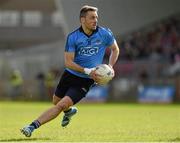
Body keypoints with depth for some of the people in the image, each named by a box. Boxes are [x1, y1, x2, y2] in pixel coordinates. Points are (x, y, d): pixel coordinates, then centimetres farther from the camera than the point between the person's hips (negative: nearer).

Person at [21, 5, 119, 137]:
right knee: (56, 101, 22)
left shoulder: (105, 34, -8)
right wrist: (88, 71, -27)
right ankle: (70, 111, 56)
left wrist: (110, 67, -5)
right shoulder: (73, 37, -12)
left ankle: (33, 126, -18)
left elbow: (115, 49, 11)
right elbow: (68, 62, -15)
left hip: (85, 81, -2)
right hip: (69, 75, 2)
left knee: (61, 105, -17)